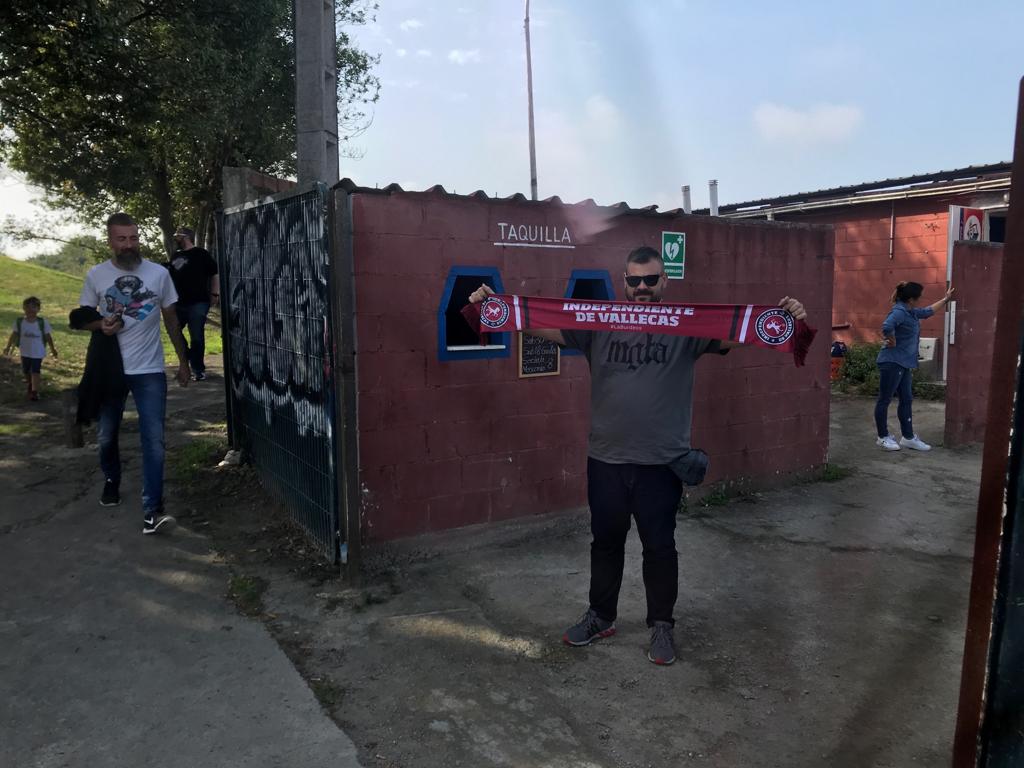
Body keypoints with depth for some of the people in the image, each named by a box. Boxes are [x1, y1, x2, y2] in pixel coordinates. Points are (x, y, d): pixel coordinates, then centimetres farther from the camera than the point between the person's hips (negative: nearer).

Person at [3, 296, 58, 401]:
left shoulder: (42, 323, -9)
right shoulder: (19, 322, -5)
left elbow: (48, 336, -2)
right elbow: (14, 335, 2)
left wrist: (52, 349, 3)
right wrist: (8, 347, 1)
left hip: (38, 353, -3)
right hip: (25, 352, 3)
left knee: (35, 372, -8)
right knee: (26, 371, 16)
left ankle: (34, 391, -5)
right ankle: (30, 385, 40)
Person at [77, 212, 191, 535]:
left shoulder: (159, 273, -2)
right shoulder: (96, 275, -1)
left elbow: (171, 320, 6)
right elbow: (81, 319, 8)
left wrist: (183, 361, 6)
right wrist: (100, 325, -15)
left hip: (149, 371, -1)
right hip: (110, 369, 2)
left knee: (154, 440, -9)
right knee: (106, 436, 16)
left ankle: (152, 512, -7)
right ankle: (111, 481, 44)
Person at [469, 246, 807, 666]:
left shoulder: (686, 326, -3)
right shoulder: (599, 324, -1)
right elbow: (547, 327, -5)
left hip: (662, 462, -2)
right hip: (606, 459, 2)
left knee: (659, 546, 11)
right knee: (606, 542, 17)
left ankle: (661, 625, 29)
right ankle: (601, 616, 35)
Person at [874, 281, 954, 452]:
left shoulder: (912, 312, 14)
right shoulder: (899, 312, -17)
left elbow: (928, 311, 34)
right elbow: (887, 327, -36)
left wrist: (945, 299, 41)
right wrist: (892, 342, -21)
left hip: (904, 364, 10)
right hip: (892, 362, -10)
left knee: (906, 400, 12)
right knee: (885, 400, -1)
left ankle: (908, 437, 19)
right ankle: (883, 437, 7)